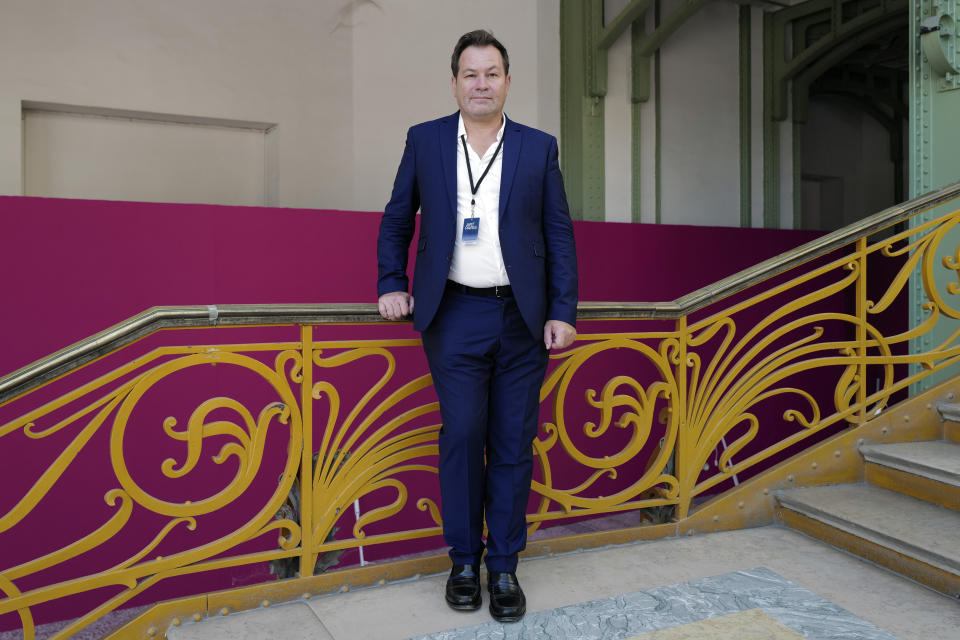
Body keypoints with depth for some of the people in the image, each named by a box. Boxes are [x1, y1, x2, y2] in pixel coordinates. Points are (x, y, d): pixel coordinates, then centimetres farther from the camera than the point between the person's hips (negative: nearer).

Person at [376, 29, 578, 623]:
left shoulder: (539, 147, 7)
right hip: (455, 314, 0)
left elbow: (559, 234, 6)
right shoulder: (425, 140, 8)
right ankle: (464, 561, 18)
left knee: (514, 445, 4)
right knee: (461, 436, 0)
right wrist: (392, 285, 7)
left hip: (523, 317, 1)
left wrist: (563, 312, -1)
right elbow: (397, 221, 16)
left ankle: (504, 567, 18)